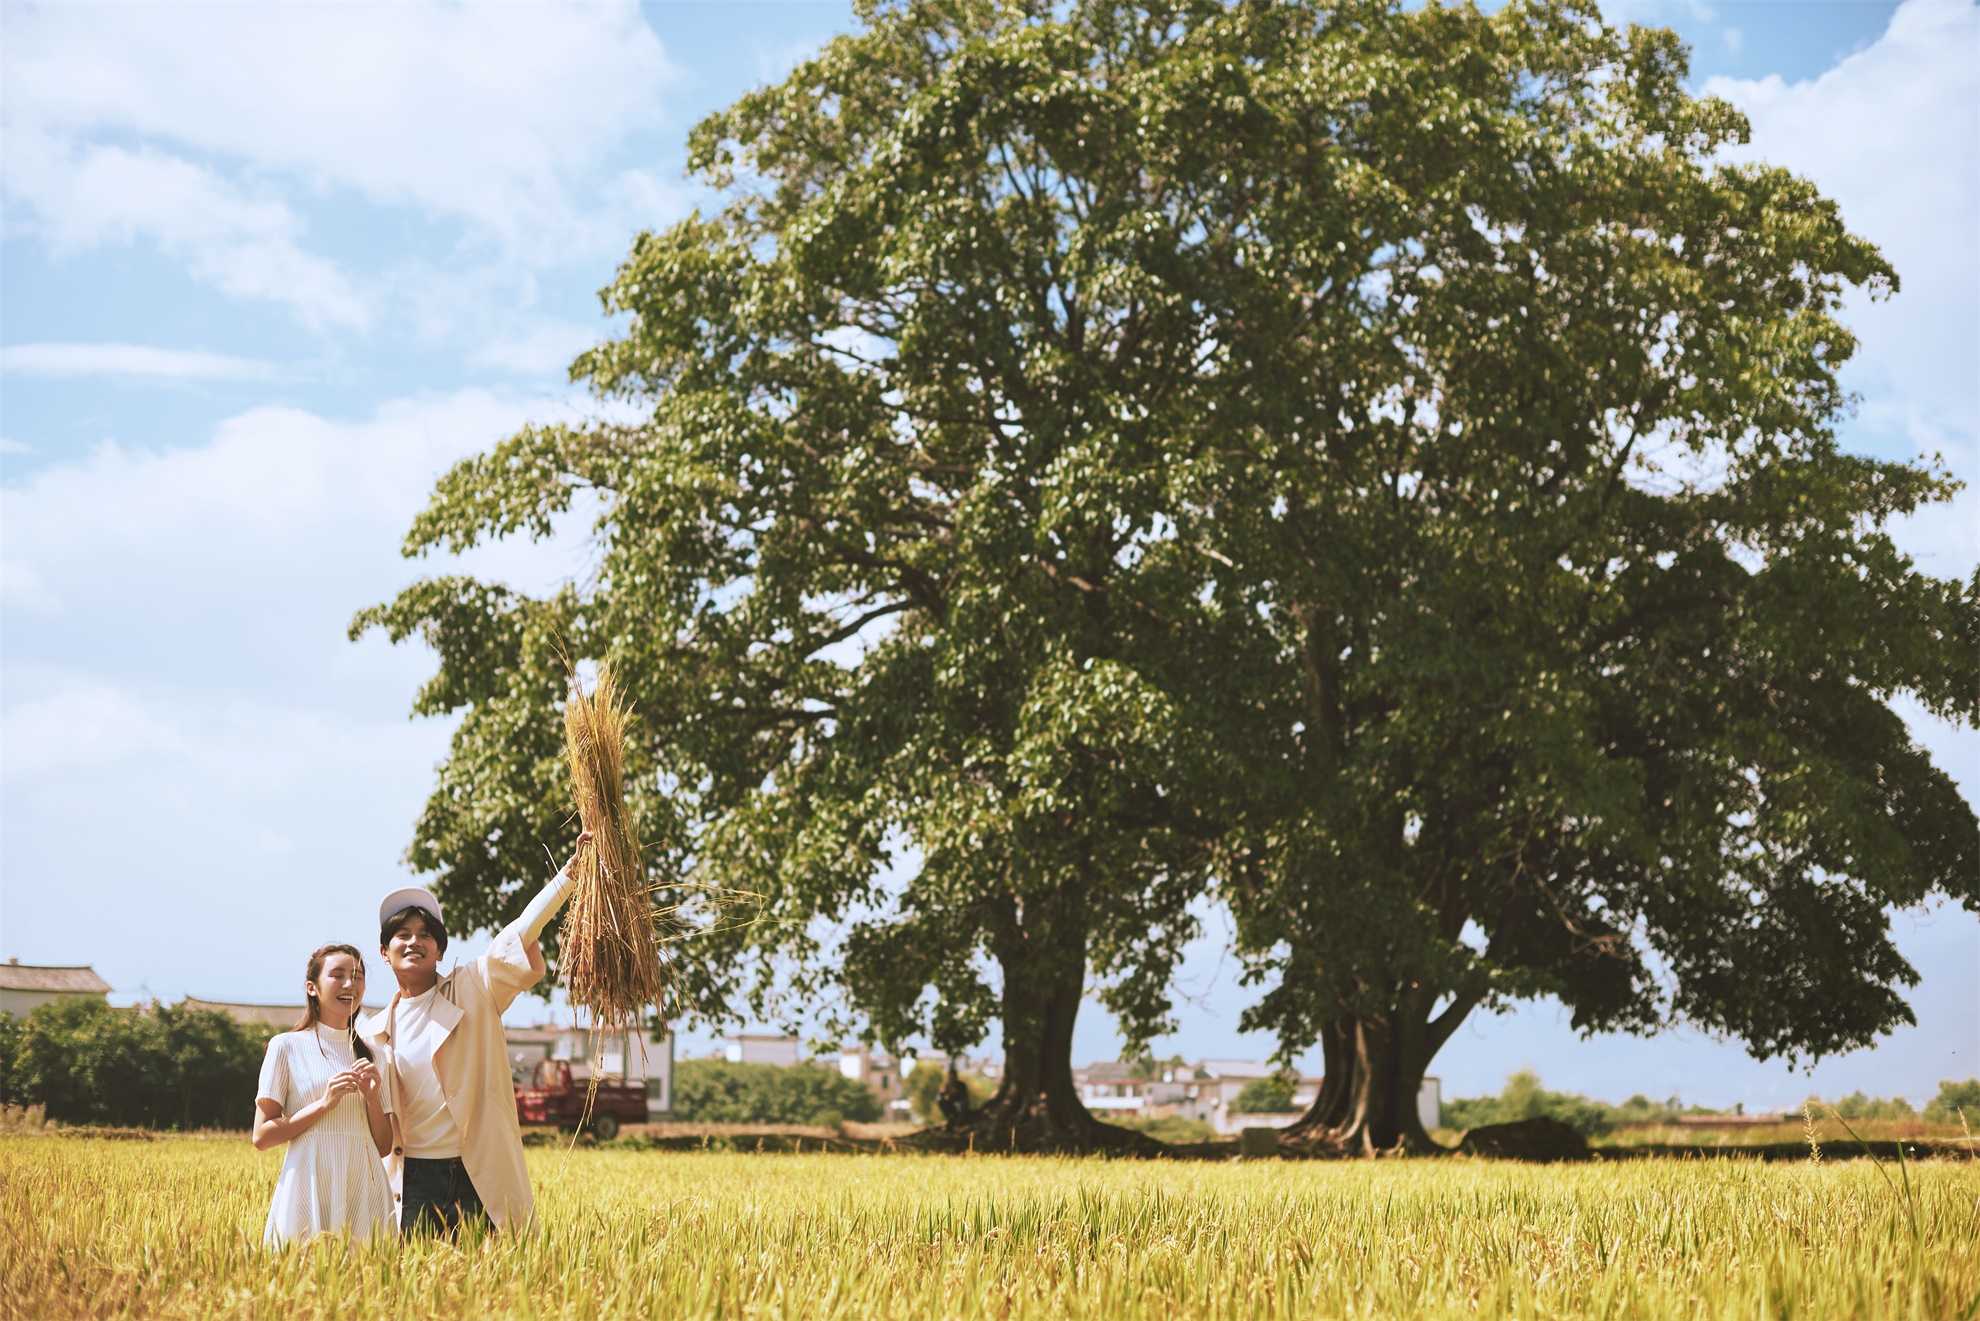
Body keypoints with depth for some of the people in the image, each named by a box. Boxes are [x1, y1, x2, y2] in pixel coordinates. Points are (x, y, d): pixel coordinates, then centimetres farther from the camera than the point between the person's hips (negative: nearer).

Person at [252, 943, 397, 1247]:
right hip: (311, 1185, -4)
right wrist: (324, 1103, -13)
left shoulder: (369, 1053, 13)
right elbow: (262, 1137, -3)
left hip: (364, 1188, 4)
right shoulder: (286, 1046, 1)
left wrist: (372, 1097, -5)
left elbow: (383, 1146, 12)